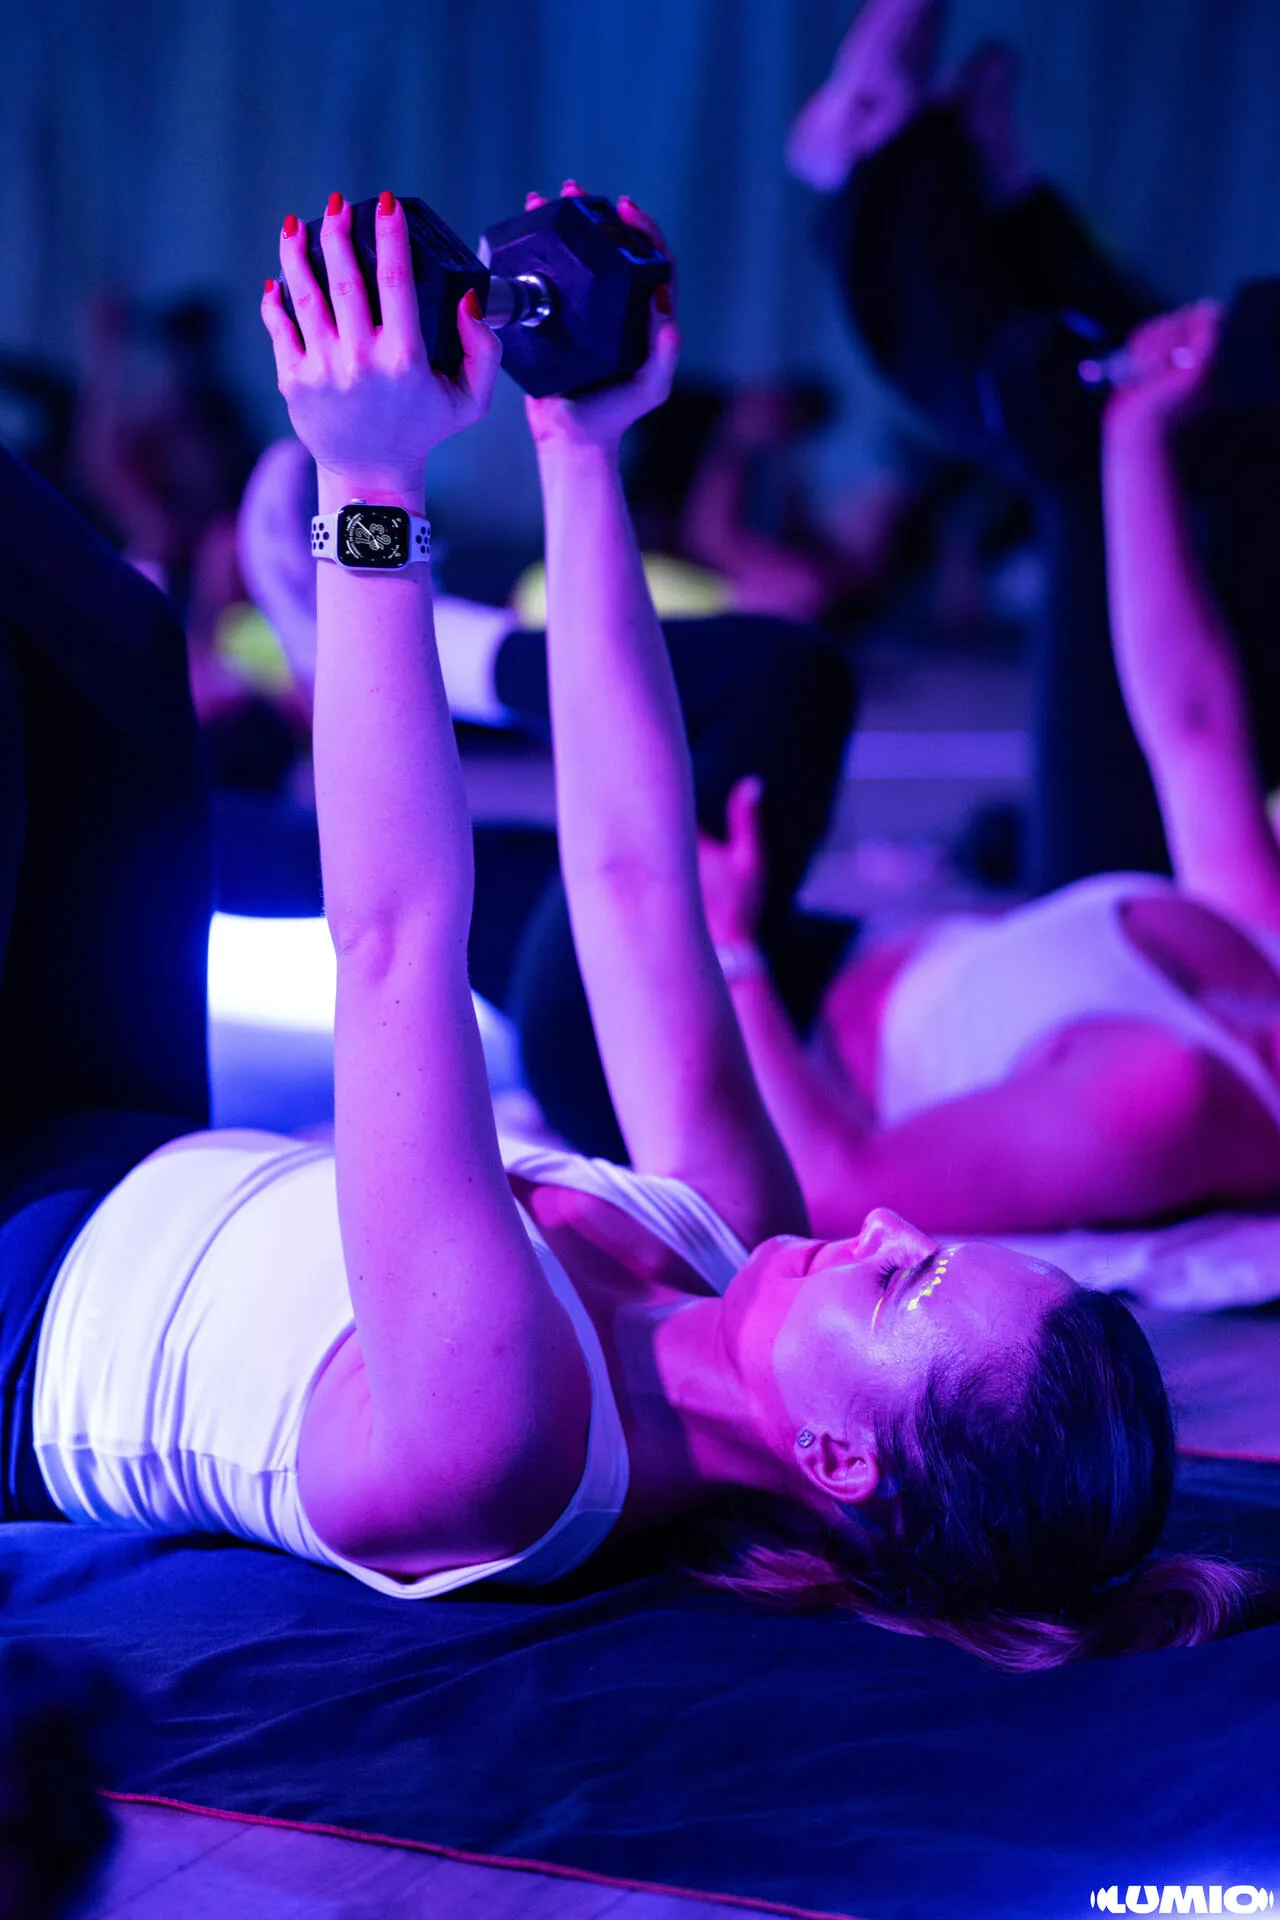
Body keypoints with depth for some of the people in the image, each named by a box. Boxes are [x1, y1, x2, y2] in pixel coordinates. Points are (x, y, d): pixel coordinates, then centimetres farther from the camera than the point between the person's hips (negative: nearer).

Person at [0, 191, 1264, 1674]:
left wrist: (374, 491, -46)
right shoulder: (733, 1252, -20)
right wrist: (580, 450, -16)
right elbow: (632, 876, -15)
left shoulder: (502, 1436, -42)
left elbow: (395, 939, -46)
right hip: (164, 1178, 6)